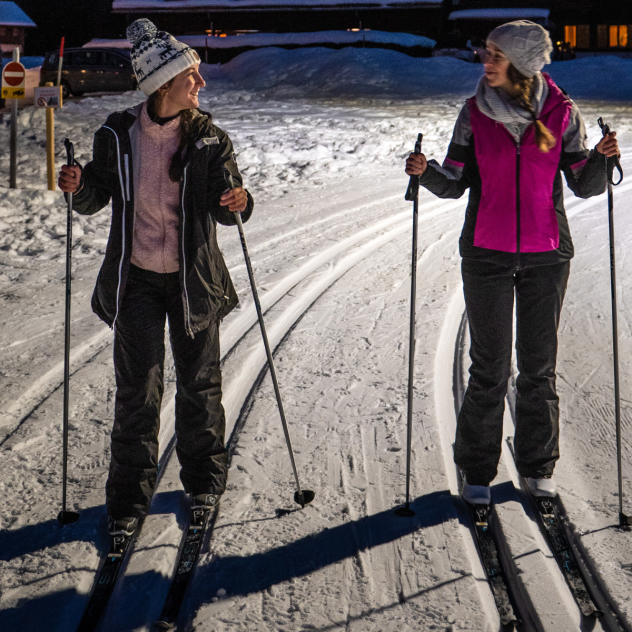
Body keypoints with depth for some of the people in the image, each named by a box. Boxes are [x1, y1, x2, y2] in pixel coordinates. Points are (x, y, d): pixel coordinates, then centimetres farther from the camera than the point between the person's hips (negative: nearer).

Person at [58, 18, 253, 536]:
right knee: (138, 389, 0)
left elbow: (225, 209, -7)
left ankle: (204, 478, 31)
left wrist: (239, 203, -30)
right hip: (137, 279, 0)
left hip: (194, 279, 1)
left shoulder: (209, 139, -6)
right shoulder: (119, 135, -5)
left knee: (199, 383, 12)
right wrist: (79, 187, -17)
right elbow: (95, 200, 5)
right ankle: (130, 496, 11)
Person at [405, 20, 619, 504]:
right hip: (487, 255, 0)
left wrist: (601, 159, -18)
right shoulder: (475, 112, 0)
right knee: (490, 369, 1)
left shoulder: (561, 113, -2)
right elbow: (456, 182, 2)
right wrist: (427, 173, -17)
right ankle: (478, 472, 15)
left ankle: (538, 468, 23)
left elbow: (583, 185, 1)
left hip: (547, 256, 0)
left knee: (539, 367, 8)